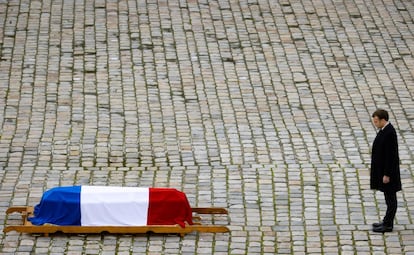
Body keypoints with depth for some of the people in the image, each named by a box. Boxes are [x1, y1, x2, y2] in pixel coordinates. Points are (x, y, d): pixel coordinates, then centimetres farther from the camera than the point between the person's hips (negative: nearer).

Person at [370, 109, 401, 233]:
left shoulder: (390, 133, -23)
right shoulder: (384, 130, 7)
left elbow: (391, 155, -23)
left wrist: (387, 175, -21)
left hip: (388, 171, -10)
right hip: (383, 170, 10)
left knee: (390, 198, -1)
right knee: (389, 197, 16)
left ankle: (388, 225, 4)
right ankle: (387, 221, 25)